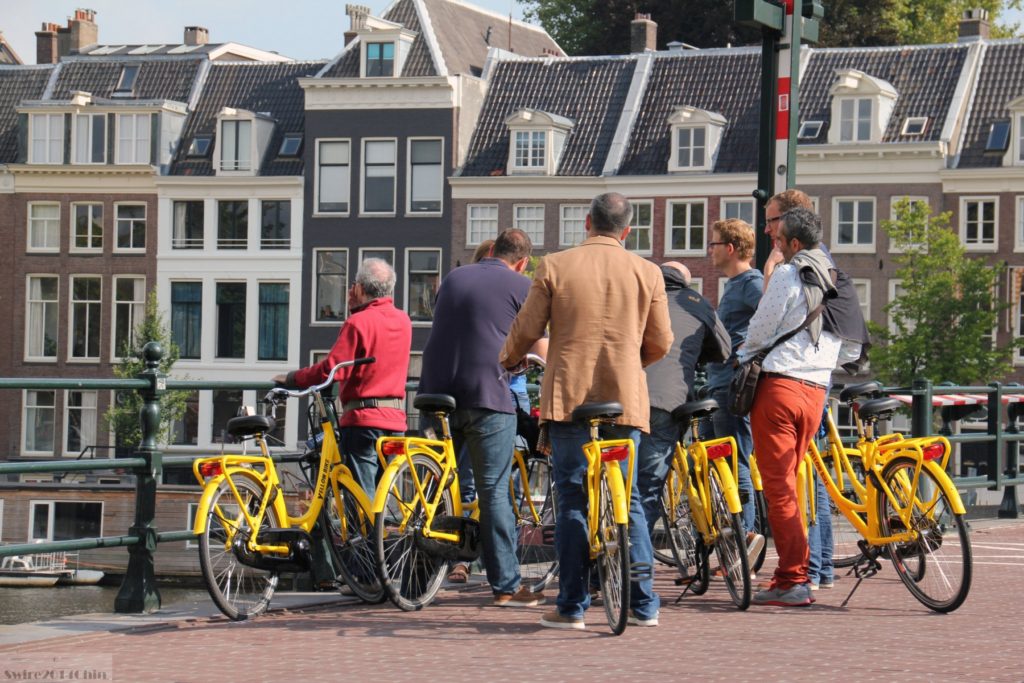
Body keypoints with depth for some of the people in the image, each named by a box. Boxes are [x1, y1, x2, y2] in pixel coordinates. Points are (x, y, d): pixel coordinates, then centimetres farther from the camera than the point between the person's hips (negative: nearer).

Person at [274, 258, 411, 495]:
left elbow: (331, 369, -18)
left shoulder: (357, 323, -12)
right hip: (395, 421, 7)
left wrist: (291, 378, -7)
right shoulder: (403, 321, 10)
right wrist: (357, 309, 16)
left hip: (363, 419, -7)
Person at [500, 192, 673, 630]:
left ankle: (572, 606, 3)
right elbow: (660, 344, 7)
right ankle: (643, 604, 11)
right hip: (626, 399, 2)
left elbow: (526, 330, 1)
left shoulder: (554, 267, -2)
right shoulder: (647, 273, 3)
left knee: (572, 500, 3)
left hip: (568, 397, -2)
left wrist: (508, 360, 23)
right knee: (628, 499, 11)